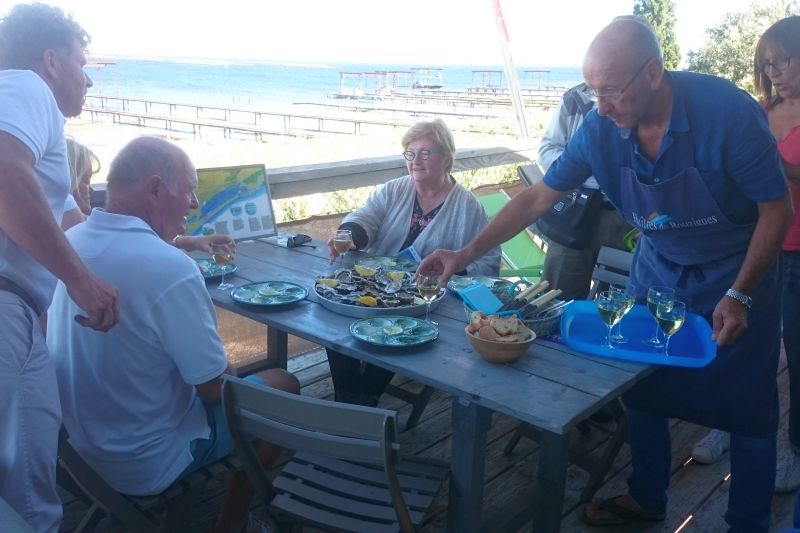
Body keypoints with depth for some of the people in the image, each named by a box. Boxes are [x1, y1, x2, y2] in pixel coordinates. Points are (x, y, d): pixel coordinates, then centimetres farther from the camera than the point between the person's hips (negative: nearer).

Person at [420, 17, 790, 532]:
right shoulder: (601, 128, -17)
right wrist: (467, 252, -14)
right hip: (658, 268, 4)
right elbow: (538, 198, -9)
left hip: (736, 272, -3)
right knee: (642, 389, 11)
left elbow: (777, 208, -18)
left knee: (747, 407, 5)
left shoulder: (727, 112, -28)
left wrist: (739, 296, -23)